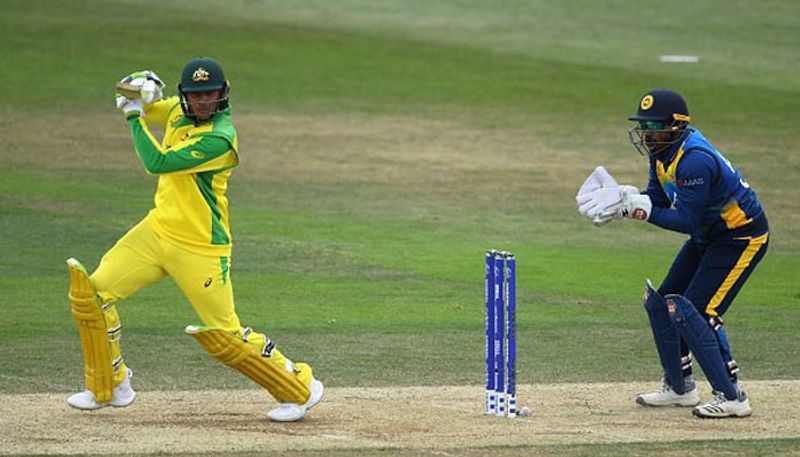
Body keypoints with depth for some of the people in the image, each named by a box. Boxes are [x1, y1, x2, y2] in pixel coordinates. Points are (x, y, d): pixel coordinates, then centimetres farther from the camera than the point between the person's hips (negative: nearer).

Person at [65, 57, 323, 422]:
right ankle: (108, 387, 12)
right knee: (92, 293, -3)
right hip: (158, 228, 8)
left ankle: (301, 389, 15)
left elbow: (157, 163, -27)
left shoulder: (219, 138, -23)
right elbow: (149, 112, 23)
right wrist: (141, 94, -2)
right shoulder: (180, 110, 2)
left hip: (201, 248, -8)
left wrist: (135, 115, -17)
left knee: (224, 336, -5)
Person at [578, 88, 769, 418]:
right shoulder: (663, 150, -1)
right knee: (660, 301, 12)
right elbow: (658, 198, 4)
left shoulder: (695, 159, -30)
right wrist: (626, 201, -14)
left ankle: (731, 397, -15)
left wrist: (643, 210, -33)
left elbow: (686, 221, -30)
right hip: (708, 236, 10)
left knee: (694, 312, -18)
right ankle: (680, 388, 25)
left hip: (742, 237, -10)